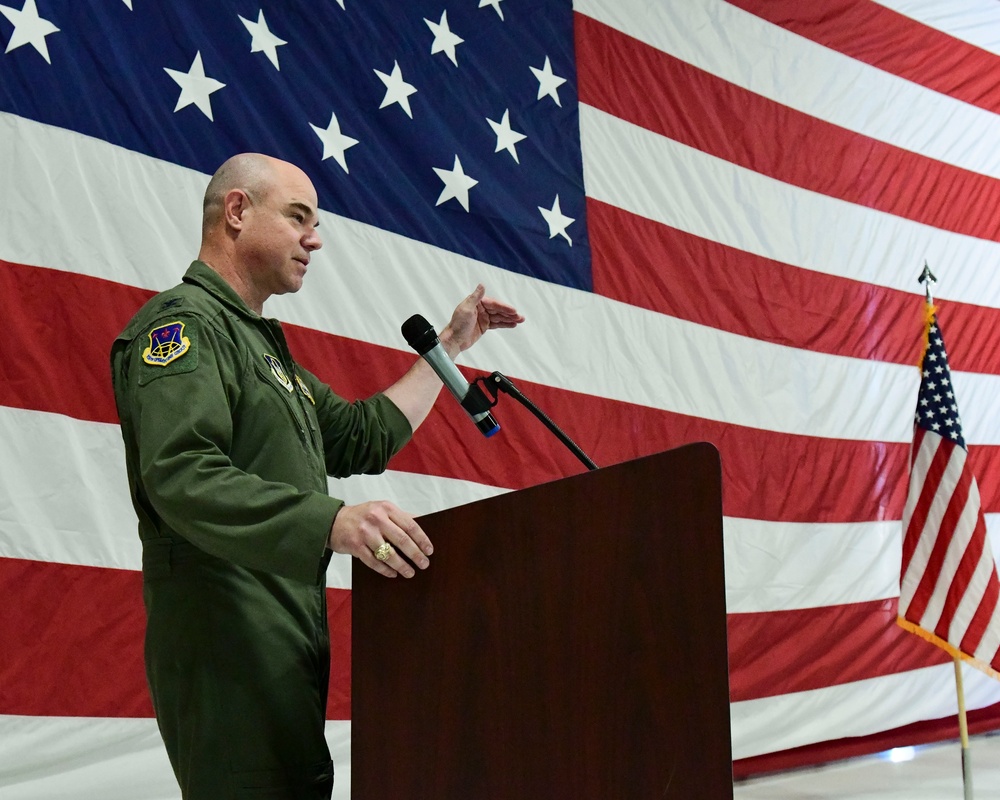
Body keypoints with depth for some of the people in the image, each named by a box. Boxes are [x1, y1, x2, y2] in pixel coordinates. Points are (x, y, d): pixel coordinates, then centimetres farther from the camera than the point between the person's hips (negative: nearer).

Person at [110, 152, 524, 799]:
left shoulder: (258, 339, 24)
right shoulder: (185, 323, -9)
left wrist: (451, 345, 27)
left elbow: (360, 437, 26)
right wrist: (329, 521, -37)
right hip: (227, 634, -10)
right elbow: (182, 478, -25)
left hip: (285, 639, 10)